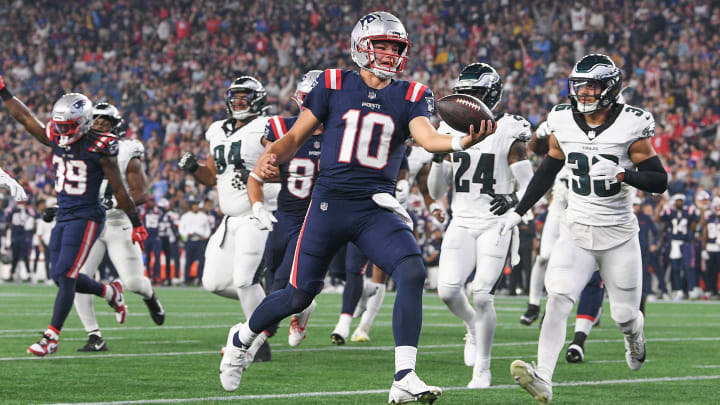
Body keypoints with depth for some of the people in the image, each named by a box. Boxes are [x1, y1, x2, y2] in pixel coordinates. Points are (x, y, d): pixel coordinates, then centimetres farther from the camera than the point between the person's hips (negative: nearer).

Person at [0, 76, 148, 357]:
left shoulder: (99, 149, -12)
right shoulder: (57, 142, 6)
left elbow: (119, 191, -6)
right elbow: (25, 118, 14)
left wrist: (136, 224, -1)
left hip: (86, 219, -7)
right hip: (62, 217, 7)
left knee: (66, 276, -10)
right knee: (61, 277, 9)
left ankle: (52, 337, -5)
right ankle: (110, 293, 33)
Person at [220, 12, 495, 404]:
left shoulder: (410, 96, 5)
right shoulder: (334, 86, 2)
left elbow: (428, 137, -14)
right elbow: (295, 137, 7)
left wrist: (465, 141, -34)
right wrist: (270, 158, -14)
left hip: (376, 209, 1)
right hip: (330, 203, -1)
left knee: (412, 273, -22)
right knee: (299, 295, 2)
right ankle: (242, 338, 33)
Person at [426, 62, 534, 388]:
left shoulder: (507, 135, -6)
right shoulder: (452, 132, 8)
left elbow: (529, 186, -5)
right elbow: (436, 192, 10)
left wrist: (514, 200, -27)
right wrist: (438, 159, -8)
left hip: (494, 224, -4)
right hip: (462, 223, 4)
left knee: (482, 296, -12)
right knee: (448, 291, -11)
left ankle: (482, 369, 2)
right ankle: (473, 328, 23)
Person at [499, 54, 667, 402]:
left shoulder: (630, 127, -12)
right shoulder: (563, 124, -1)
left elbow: (660, 181, -10)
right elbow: (548, 171, 15)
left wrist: (620, 174, -26)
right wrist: (518, 212, 15)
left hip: (618, 233, -2)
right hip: (577, 231, 2)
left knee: (624, 315, 7)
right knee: (558, 299, -19)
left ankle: (634, 337, 45)